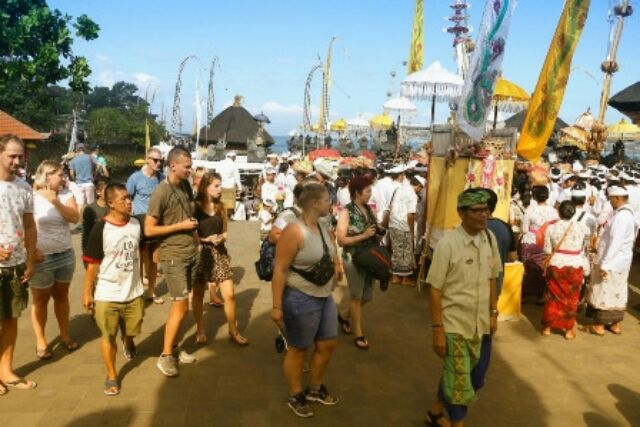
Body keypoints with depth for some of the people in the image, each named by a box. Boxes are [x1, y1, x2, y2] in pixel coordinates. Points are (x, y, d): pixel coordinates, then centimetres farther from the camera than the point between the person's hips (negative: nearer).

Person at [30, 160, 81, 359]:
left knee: (61, 296, 16)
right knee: (41, 300, 9)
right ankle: (41, 342, 21)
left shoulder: (66, 194, 0)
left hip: (66, 255, 4)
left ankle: (65, 335, 29)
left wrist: (56, 201, -21)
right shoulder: (33, 197, -11)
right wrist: (32, 250, -16)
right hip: (42, 258, -4)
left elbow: (75, 218, -11)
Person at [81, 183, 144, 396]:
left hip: (134, 291, 4)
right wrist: (87, 292, -8)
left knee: (132, 329, 19)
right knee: (108, 337, 8)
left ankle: (128, 342, 55)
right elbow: (92, 263, -11)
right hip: (107, 295, -4)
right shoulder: (101, 229, -16)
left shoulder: (136, 223, -3)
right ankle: (111, 375, 27)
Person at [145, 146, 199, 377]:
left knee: (180, 304, 14)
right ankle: (165, 356, 11)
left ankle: (174, 347, 27)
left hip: (191, 253, 7)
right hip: (173, 257, -7)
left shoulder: (186, 185, 5)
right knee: (181, 307, -3)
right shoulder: (161, 193, -17)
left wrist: (194, 230, 8)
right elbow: (149, 229, -16)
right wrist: (180, 226, -17)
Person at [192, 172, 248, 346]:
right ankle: (200, 330, 31)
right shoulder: (195, 206, -9)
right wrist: (205, 239, -20)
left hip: (219, 253, 4)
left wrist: (221, 238, -7)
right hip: (201, 253, -3)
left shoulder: (220, 207, 6)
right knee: (198, 294, 12)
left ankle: (233, 331, 16)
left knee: (229, 294, -1)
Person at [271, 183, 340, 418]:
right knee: (298, 348, 9)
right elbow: (279, 270, -23)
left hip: (324, 297, 9)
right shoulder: (294, 231, -22)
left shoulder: (322, 227, 5)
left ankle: (315, 389, 39)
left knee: (327, 345, 17)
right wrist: (277, 306, -23)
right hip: (301, 299, -9)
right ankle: (295, 396, 31)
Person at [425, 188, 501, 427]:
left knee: (475, 379, 20)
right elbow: (435, 289, -15)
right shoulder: (447, 244, -18)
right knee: (460, 384, 7)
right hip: (455, 326, -6)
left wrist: (493, 314, 10)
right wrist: (437, 329, -15)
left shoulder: (490, 239, -1)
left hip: (481, 325, 6)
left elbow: (491, 279, 10)